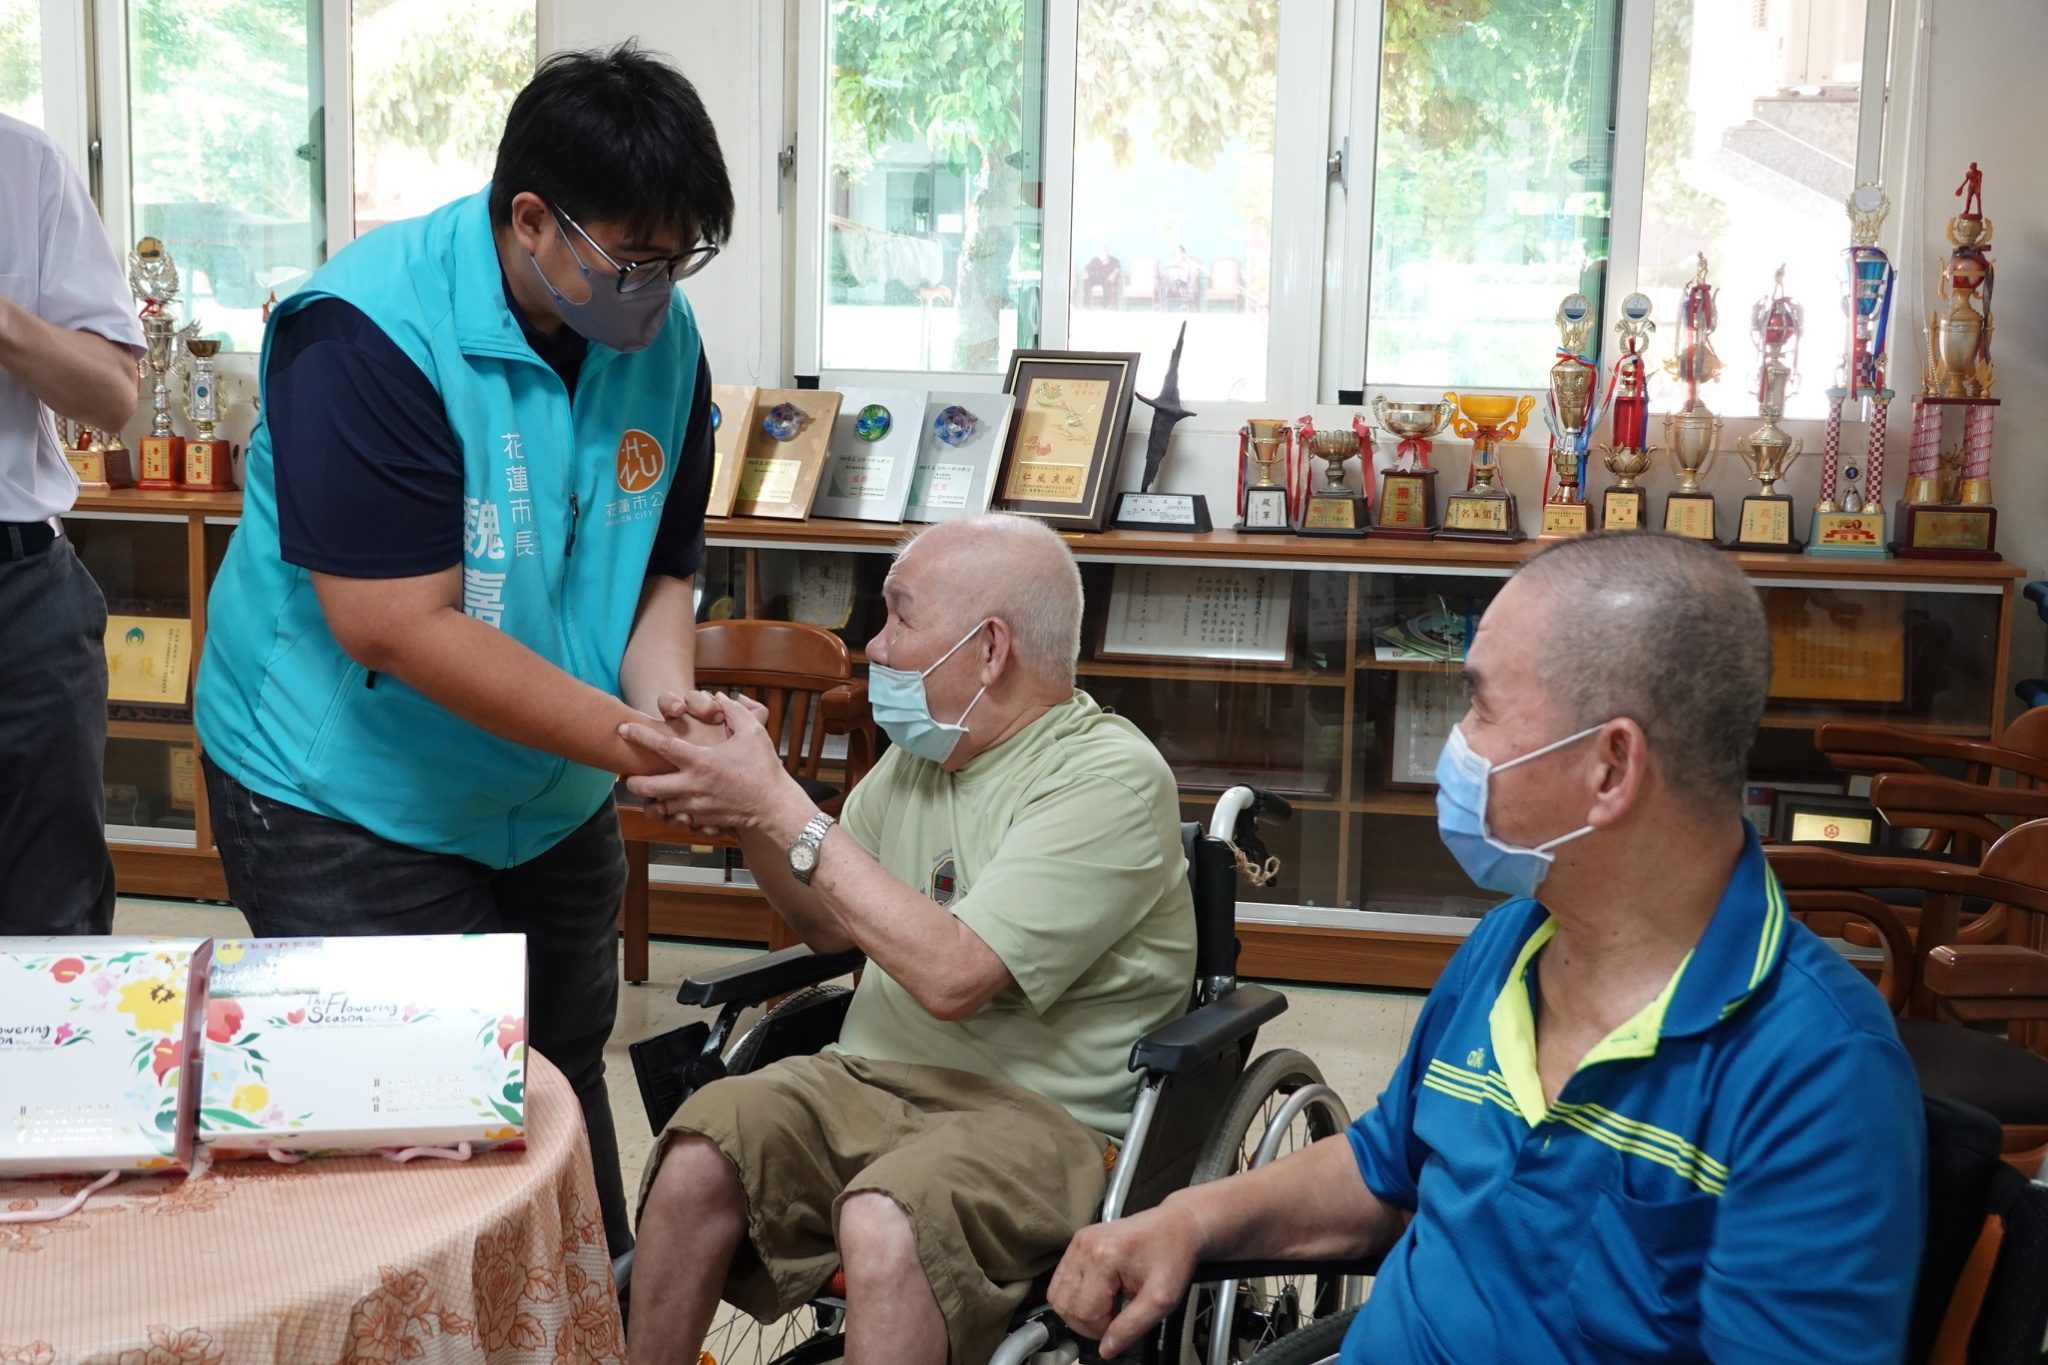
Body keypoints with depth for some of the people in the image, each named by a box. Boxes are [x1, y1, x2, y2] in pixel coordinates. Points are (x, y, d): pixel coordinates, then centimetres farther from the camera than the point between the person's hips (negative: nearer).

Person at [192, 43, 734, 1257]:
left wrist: (672, 713, -19)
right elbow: (400, 627, -29)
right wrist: (630, 739, -28)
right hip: (351, 801, -6)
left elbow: (660, 568, 2)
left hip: (554, 804, 6)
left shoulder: (661, 339, -5)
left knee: (566, 1089, 18)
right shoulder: (371, 333, -25)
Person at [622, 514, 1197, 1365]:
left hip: (1038, 1111, -6)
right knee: (699, 1155, -21)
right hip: (874, 1075, 7)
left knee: (882, 1223, -35)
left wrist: (781, 807, -19)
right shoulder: (924, 745, 10)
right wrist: (744, 812, 2)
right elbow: (830, 926, 20)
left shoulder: (1110, 777, -14)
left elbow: (952, 975, -24)